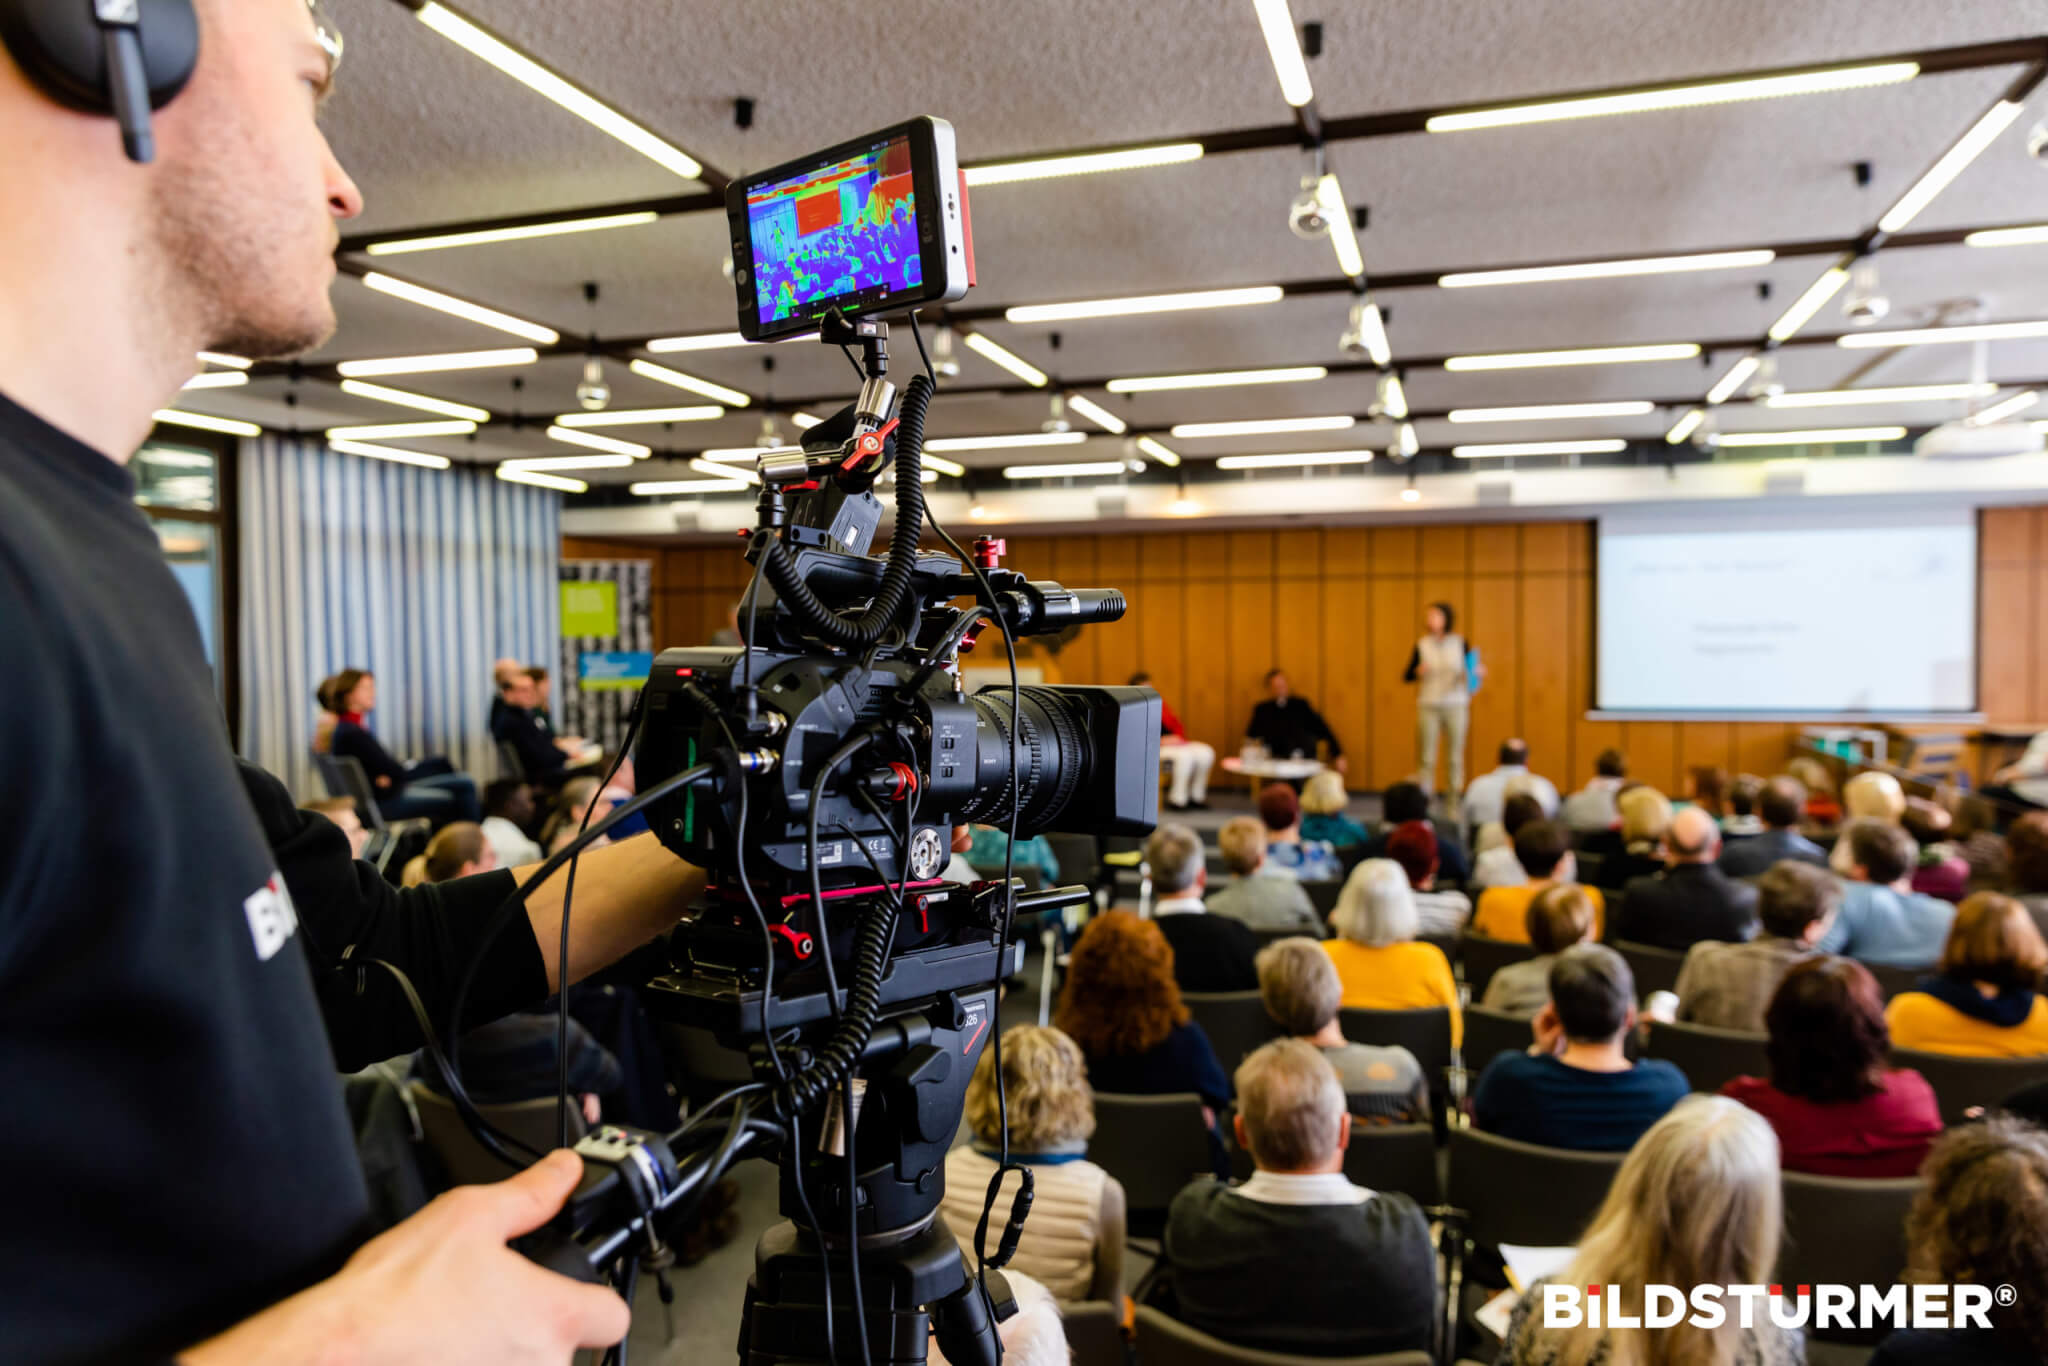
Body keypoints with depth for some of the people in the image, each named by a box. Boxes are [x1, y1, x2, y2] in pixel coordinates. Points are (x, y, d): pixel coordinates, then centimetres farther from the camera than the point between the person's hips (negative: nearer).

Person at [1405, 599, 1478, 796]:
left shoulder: (1460, 643, 3)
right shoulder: (1421, 646, 3)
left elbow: (1471, 669, 5)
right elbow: (1406, 677, 4)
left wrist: (1478, 673, -16)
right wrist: (1418, 672, -16)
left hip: (1456, 706, 0)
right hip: (1428, 706, 0)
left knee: (1456, 757, 3)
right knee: (1427, 757, 0)